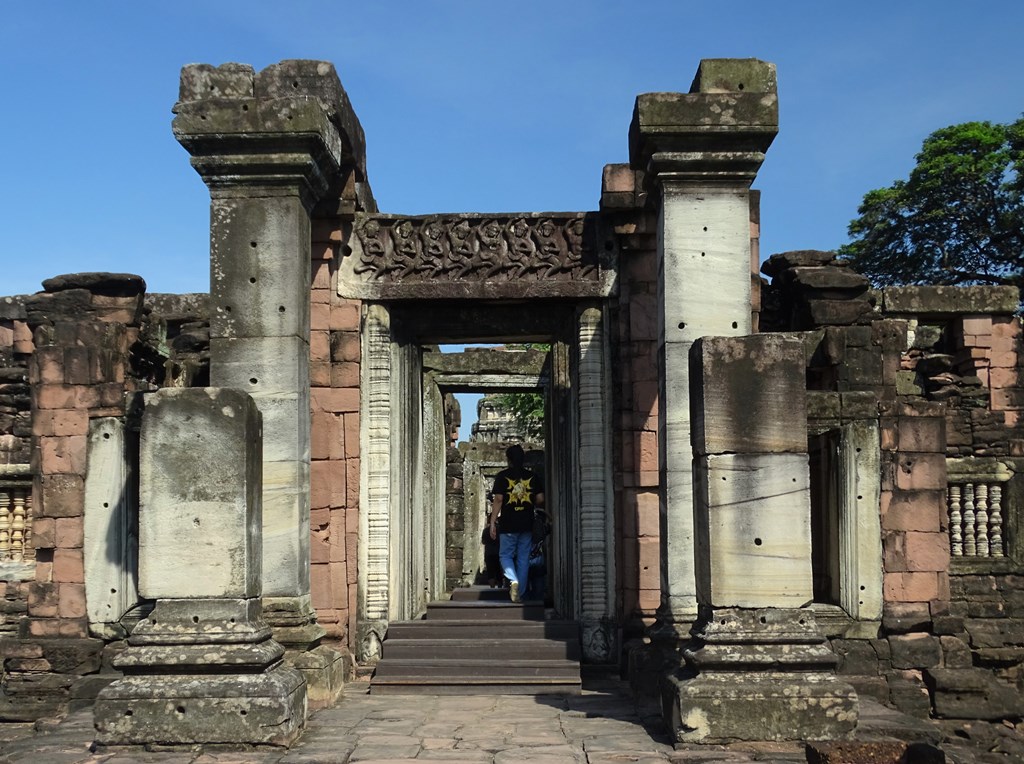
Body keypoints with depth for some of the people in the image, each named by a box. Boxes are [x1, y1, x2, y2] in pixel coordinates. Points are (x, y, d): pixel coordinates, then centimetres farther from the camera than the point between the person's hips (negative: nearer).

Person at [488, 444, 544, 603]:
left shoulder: (502, 476, -4)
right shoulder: (533, 476, 3)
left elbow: (498, 500, -9)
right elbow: (540, 499, 0)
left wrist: (492, 521, -4)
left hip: (508, 524, -2)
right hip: (527, 524, 2)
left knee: (505, 555, 9)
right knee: (523, 558, 10)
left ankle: (513, 581, -16)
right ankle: (520, 592, 13)